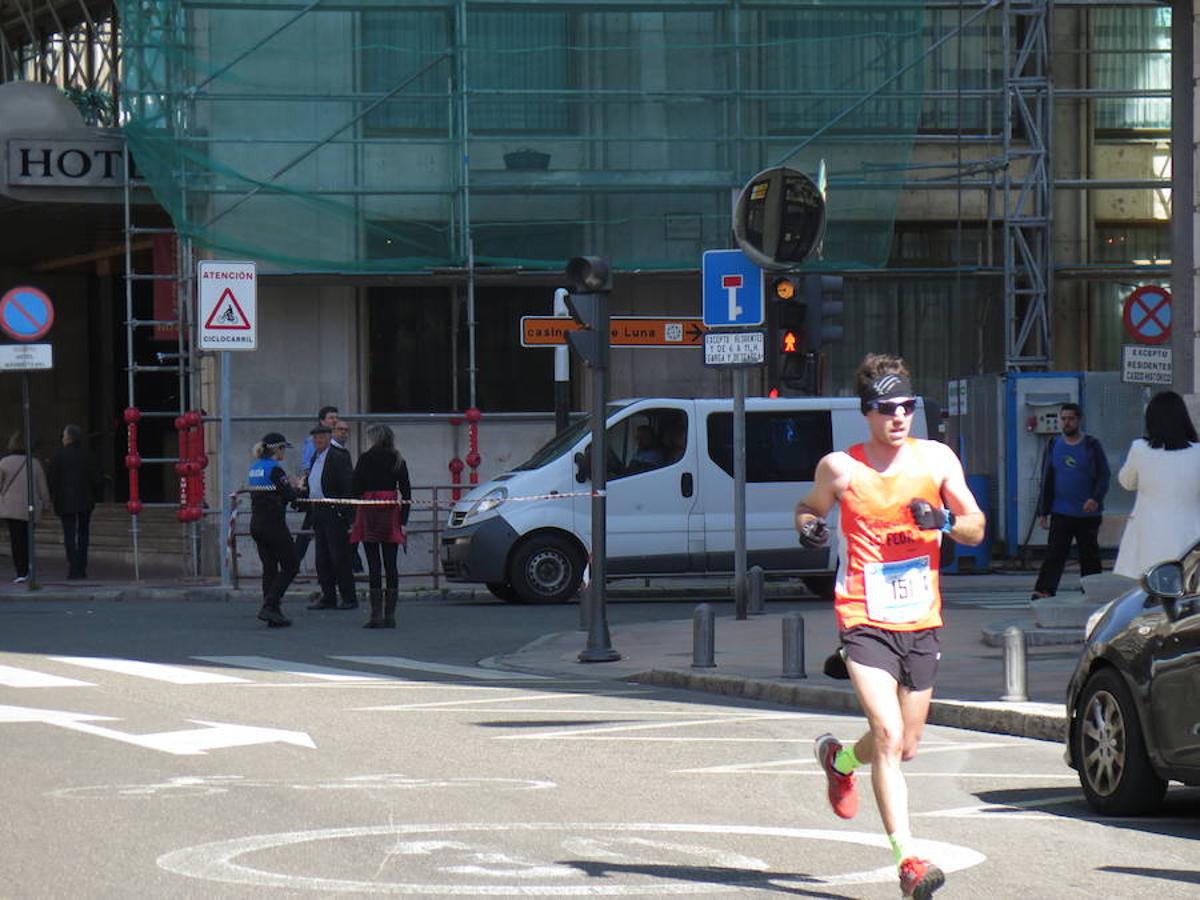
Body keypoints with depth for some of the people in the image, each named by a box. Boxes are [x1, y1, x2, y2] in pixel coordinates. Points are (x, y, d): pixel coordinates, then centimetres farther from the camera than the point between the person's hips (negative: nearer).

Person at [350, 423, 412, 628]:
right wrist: (403, 520, 4)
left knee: (373, 565, -3)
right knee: (390, 565, 5)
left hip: (370, 513, -3)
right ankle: (390, 615, 4)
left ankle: (376, 614, -7)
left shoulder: (366, 459, -4)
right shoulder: (398, 461, 5)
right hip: (391, 514, 3)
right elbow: (406, 491, 3)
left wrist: (351, 519, 2)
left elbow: (356, 489, -5)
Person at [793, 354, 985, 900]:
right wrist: (808, 527, -6)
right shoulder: (840, 468, -2)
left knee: (905, 748, 15)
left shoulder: (936, 459, 3)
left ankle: (839, 758, 48)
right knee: (888, 736, -19)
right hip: (865, 622, -4)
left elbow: (975, 529, 7)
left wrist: (943, 520, -14)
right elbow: (809, 507, 17)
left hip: (920, 623, 4)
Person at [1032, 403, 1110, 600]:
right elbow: (1046, 480, 13)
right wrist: (1043, 511, 9)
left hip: (1087, 514, -1)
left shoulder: (1092, 446, 0)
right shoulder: (1054, 446, 9)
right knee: (1054, 554, -11)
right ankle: (1043, 592, -21)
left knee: (1089, 557, 7)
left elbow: (1103, 477, -4)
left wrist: (1096, 499, -22)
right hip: (1060, 513, 1)